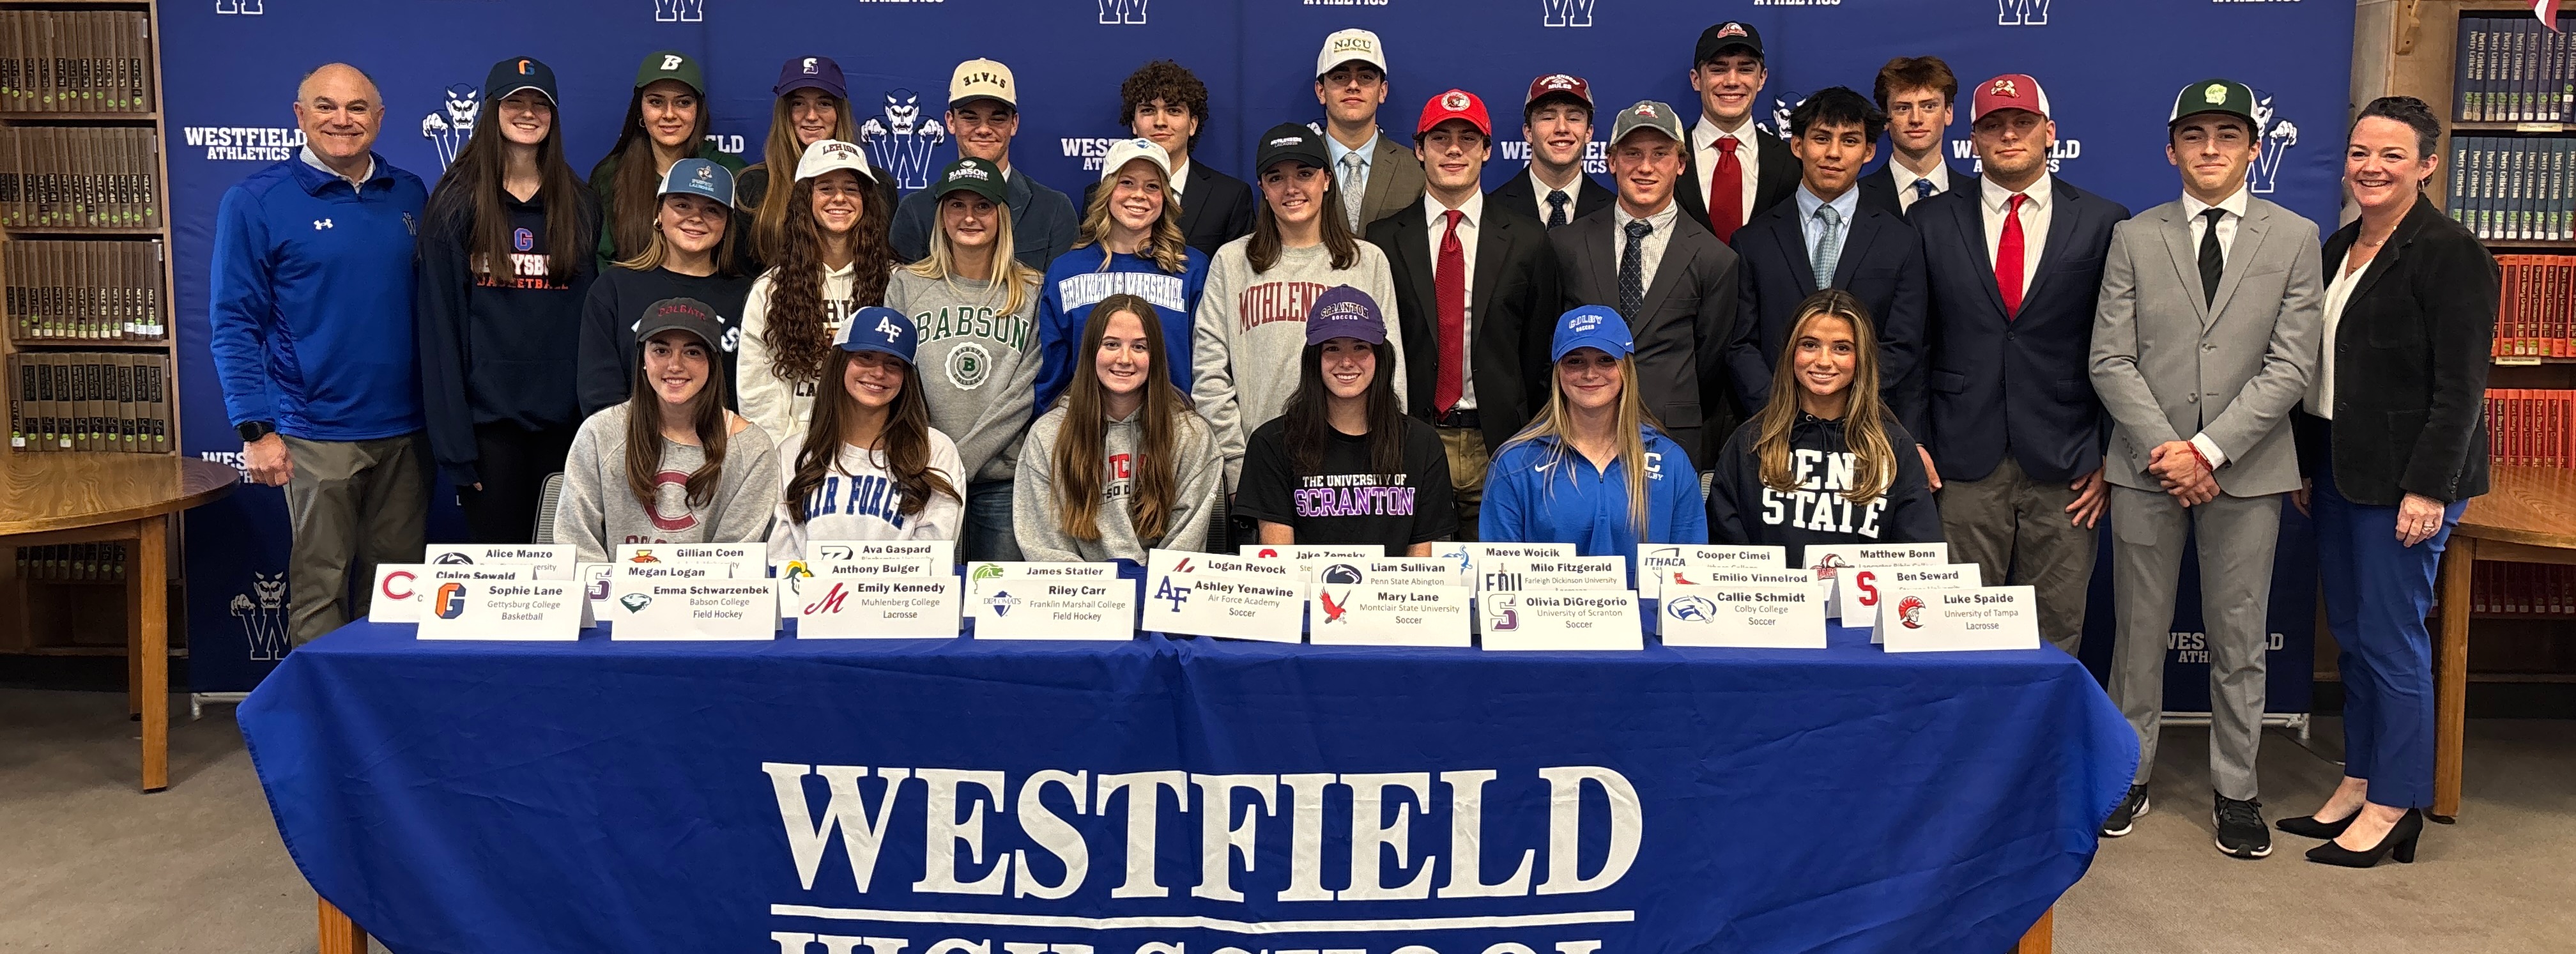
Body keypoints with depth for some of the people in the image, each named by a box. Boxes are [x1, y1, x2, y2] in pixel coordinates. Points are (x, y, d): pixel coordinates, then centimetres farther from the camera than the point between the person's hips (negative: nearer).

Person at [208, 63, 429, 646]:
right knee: (320, 595, 0)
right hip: (316, 437, -4)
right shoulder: (256, 203, -2)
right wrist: (255, 429, -12)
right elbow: (233, 324, -4)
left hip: (406, 432, 4)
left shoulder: (409, 197, 9)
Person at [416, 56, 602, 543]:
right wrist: (453, 438, -11)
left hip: (563, 414, 3)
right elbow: (439, 321, -4)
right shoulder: (457, 202, 0)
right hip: (488, 415, -3)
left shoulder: (579, 205, 10)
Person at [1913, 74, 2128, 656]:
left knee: (2056, 636, 4)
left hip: (2066, 468, 0)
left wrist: (2112, 457, 1)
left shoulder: (2102, 223, 6)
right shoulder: (1931, 222, 7)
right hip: (1963, 463, 0)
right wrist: (1913, 444, 1)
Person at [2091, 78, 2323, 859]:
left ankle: (2235, 789, 19)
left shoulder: (2294, 238, 3)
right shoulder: (2134, 238, 5)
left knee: (2238, 639, 7)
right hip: (2146, 467, 1)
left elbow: (2291, 365, -4)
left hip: (2246, 470, 0)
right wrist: (2165, 452, -11)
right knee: (2140, 630, 8)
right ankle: (2130, 772, 22)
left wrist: (2209, 449, -13)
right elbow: (2110, 361, -1)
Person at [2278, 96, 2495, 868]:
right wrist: (2304, 463, 16)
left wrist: (2429, 488, -19)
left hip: (2404, 478, -8)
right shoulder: (2340, 247, 12)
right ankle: (2358, 783, 24)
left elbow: (2460, 386, -16)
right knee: (2350, 632, 13)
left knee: (2392, 637, -2)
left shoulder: (2449, 253, -12)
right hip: (2339, 471, 8)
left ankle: (2394, 805, 9)